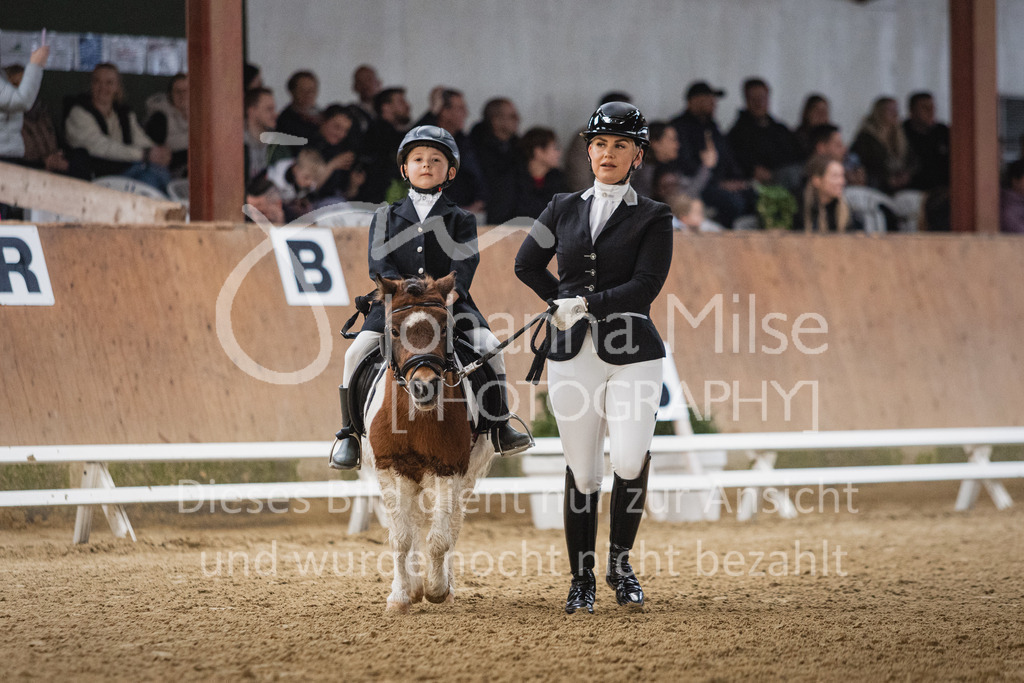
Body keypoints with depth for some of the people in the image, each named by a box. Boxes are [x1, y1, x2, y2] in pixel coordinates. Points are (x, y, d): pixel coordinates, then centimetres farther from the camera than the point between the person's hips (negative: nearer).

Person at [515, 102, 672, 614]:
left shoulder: (653, 217, 3)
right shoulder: (564, 209, 13)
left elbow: (645, 287, -8)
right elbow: (527, 265, 20)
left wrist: (587, 303, -15)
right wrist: (565, 302, 9)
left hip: (632, 353, -3)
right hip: (573, 354, 3)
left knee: (630, 459, -19)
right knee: (581, 471, 3)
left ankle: (620, 561, 2)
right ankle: (581, 580, 15)